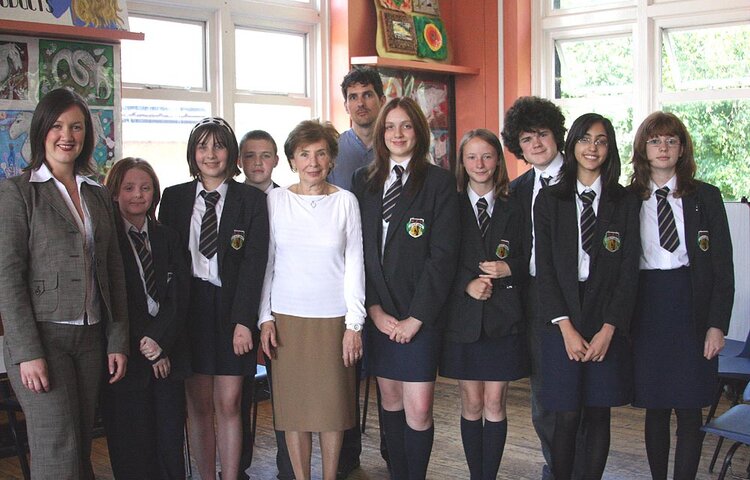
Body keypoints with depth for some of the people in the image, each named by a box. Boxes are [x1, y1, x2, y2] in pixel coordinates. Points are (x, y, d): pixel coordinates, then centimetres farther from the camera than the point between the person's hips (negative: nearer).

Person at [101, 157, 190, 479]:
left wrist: (158, 338, -10)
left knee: (171, 442, 2)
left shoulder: (167, 238, 13)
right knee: (133, 446, -2)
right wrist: (144, 346, -8)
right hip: (128, 356, -3)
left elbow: (179, 296, 5)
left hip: (168, 354, 4)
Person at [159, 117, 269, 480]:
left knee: (228, 404, 1)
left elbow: (254, 263, -4)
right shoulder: (174, 197, 7)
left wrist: (243, 320, -11)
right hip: (189, 309, 2)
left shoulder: (251, 200, 1)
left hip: (231, 309, -2)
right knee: (199, 405, 7)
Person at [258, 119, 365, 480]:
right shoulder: (275, 200, 2)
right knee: (293, 403, 4)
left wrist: (355, 323, -3)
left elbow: (355, 264, 1)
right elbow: (265, 263, 6)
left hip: (334, 319, 0)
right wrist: (265, 318, 0)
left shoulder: (345, 201, 1)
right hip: (286, 318, 1)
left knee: (333, 403, 5)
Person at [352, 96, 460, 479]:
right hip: (378, 312, 3)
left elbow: (443, 256, -8)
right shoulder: (364, 180, 9)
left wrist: (416, 317, -12)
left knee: (418, 409, -7)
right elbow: (358, 250, 6)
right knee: (390, 401, 10)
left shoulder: (439, 182, -2)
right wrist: (373, 308, -4)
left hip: (420, 314, -3)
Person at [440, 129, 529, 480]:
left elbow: (530, 260, 8)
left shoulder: (513, 207, 6)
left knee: (495, 404, 3)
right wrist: (467, 284, -15)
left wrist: (509, 269, -11)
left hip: (503, 318, 0)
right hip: (463, 317, 0)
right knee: (471, 404, 7)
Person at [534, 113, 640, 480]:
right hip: (562, 322, -1)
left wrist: (608, 329, -9)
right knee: (566, 416, -1)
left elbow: (629, 271, 0)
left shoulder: (625, 202, 5)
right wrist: (567, 327, -9)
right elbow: (544, 268, -1)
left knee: (598, 414, 6)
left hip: (608, 324, 1)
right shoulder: (549, 201, 4)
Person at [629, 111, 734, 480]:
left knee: (689, 408, 2)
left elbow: (722, 267, 1)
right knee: (655, 405, 8)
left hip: (692, 309, 0)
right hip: (646, 309, 1)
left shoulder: (705, 198, 3)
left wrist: (717, 324, -6)